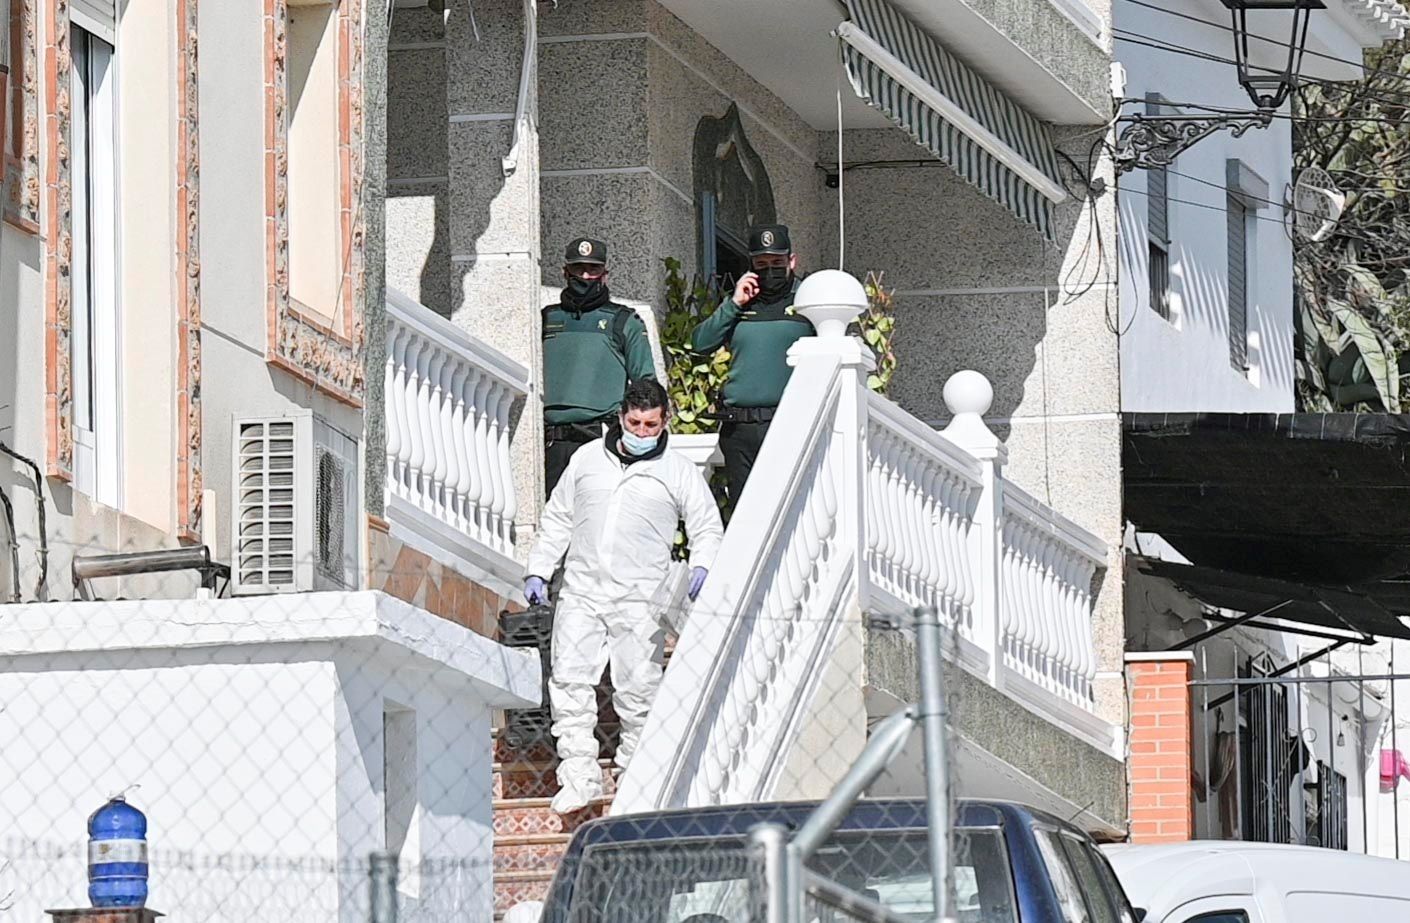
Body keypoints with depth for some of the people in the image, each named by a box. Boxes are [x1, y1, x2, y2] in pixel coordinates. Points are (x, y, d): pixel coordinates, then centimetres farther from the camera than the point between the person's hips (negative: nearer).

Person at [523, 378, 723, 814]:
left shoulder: (678, 471, 7)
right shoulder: (587, 459, 14)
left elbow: (707, 528, 8)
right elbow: (557, 519, 22)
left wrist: (702, 568, -11)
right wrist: (537, 570, 16)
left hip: (640, 601, -2)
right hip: (580, 594, 2)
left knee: (638, 689, -4)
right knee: (569, 680, -8)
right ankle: (579, 775, -5)